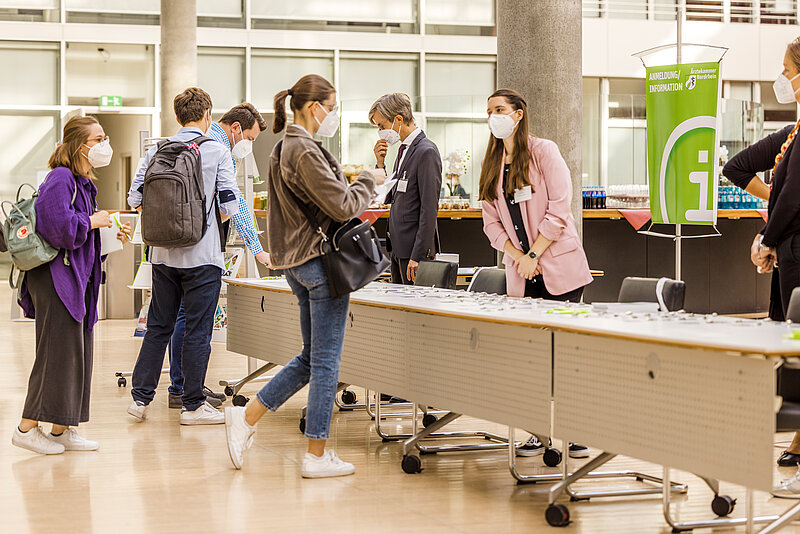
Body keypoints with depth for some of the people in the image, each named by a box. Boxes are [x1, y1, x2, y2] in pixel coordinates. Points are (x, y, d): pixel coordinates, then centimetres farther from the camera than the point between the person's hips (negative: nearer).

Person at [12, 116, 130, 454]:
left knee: (79, 354, 10)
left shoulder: (84, 183, 17)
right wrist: (92, 222, -14)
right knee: (58, 352, -7)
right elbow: (56, 224, -27)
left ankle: (62, 429, 16)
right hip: (56, 277, -10)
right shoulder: (61, 179, -14)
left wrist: (112, 236, 9)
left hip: (77, 280, 10)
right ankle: (28, 427, 1)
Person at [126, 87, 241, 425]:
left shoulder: (156, 151, 4)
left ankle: (141, 397, 13)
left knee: (158, 326, 13)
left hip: (163, 254, 4)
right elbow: (231, 205, -8)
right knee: (197, 331, 2)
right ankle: (192, 405, 6)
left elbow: (134, 199, 4)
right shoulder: (218, 153, -6)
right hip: (201, 254, -4)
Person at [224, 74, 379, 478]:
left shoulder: (283, 149, 14)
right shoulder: (305, 151, -17)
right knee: (325, 361, -1)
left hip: (297, 262, 10)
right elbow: (342, 206, -18)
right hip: (322, 262, -10)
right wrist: (367, 182, -2)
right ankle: (317, 455, 5)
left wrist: (346, 179, 14)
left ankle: (247, 418, 16)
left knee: (311, 357, 18)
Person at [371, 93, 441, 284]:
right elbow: (389, 198, 20)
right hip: (398, 247, 9)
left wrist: (417, 256, -21)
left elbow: (429, 209, -18)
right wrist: (381, 164, 5)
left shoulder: (426, 152, -15)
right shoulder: (404, 149, 15)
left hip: (415, 247, -9)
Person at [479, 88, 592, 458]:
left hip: (558, 265, -5)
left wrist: (533, 255, -12)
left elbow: (558, 209, -10)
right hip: (521, 273, 5)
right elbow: (492, 222, 9)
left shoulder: (544, 152, -4)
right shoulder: (492, 164, 12)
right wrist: (517, 256, -6)